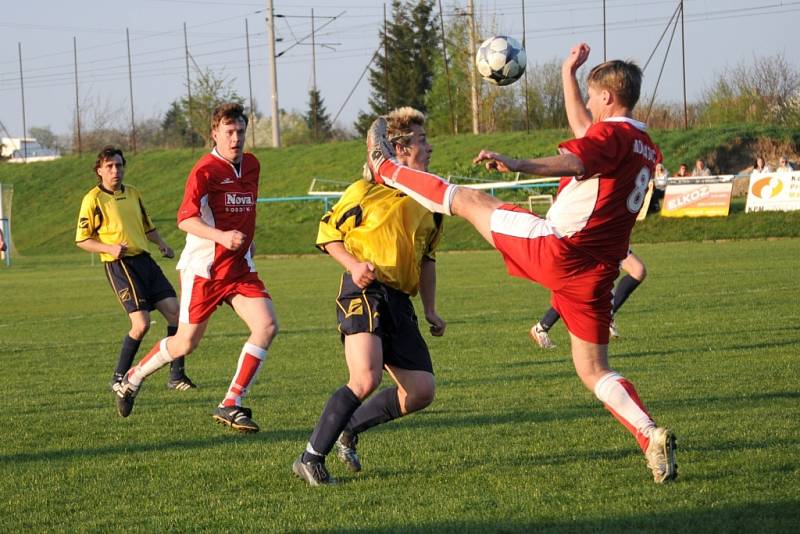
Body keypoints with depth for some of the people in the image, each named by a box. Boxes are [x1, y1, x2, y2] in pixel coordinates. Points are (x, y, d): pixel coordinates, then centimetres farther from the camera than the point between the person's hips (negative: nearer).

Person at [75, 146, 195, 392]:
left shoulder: (133, 193, 15)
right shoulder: (93, 199, -5)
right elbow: (82, 240, -3)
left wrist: (161, 243, 9)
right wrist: (110, 248, -18)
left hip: (144, 260, 7)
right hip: (119, 265, -7)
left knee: (174, 311, -2)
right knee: (141, 323, -16)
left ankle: (177, 376, 8)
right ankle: (118, 379, 0)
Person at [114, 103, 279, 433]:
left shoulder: (251, 165, 8)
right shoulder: (205, 170, -15)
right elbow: (185, 219, -24)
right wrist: (221, 237, -36)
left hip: (240, 269, 6)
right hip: (203, 269, -6)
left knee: (267, 326, -14)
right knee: (185, 344, 2)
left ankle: (231, 405, -8)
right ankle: (133, 378, 29)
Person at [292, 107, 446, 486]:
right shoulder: (368, 190, -4)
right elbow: (327, 234, 2)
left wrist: (430, 310, 19)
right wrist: (354, 265, -15)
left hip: (399, 302, 7)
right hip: (365, 291, -7)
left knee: (421, 391, -1)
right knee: (366, 379, -25)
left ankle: (349, 430, 19)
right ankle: (311, 458, -15)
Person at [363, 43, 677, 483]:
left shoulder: (612, 133, -9)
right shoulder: (647, 150, 19)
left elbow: (572, 162, -32)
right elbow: (585, 140, 36)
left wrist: (517, 164, -46)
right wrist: (568, 75, 41)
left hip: (556, 249, -8)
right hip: (595, 274, 8)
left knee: (468, 200, 13)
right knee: (593, 371, 12)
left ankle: (385, 168, 30)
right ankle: (652, 438, -7)